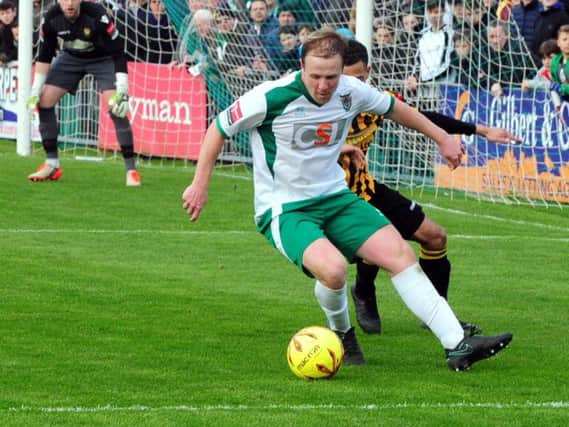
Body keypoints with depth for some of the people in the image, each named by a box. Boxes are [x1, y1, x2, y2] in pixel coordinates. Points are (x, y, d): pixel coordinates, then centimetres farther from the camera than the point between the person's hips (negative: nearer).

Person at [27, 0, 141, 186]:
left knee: (116, 107, -22)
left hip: (103, 59, -4)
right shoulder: (52, 19, -21)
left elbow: (118, 53, -29)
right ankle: (52, 165, 6)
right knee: (44, 101, -7)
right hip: (71, 57, 4)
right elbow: (44, 57, -6)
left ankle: (131, 169, -15)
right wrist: (35, 91, -8)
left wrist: (122, 92, -34)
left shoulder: (97, 15, -33)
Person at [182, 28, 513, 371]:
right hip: (284, 210, -5)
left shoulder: (351, 92, -5)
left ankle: (458, 346, -6)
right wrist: (201, 184, -5)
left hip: (335, 197, 5)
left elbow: (393, 108, 17)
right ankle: (341, 334, 4)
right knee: (332, 268, -31)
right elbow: (220, 128, -5)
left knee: (400, 253, -9)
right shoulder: (272, 98, -20)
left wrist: (442, 137, 22)